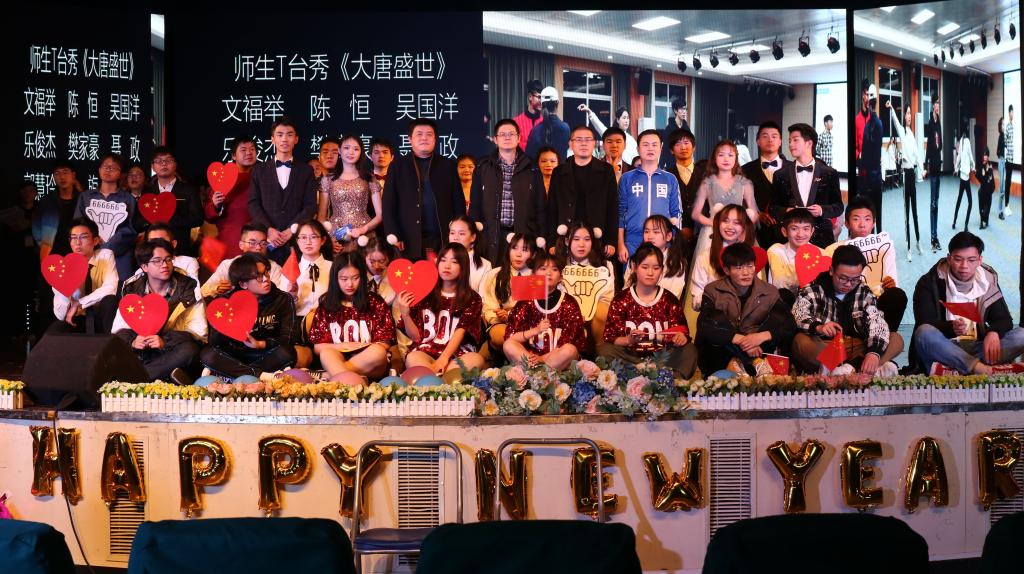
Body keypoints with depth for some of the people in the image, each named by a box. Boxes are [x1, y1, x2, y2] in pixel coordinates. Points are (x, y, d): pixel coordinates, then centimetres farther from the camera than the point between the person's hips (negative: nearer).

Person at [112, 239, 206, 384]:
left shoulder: (188, 289, 0)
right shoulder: (132, 290, 6)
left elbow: (198, 331, -7)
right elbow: (119, 329, 6)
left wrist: (165, 341, -21)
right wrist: (132, 341, -17)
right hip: (141, 354, 1)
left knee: (189, 349, -34)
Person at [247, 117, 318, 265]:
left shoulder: (306, 170, 11)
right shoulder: (260, 170, 13)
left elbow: (311, 206, 4)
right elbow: (253, 203, 6)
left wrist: (291, 230, -8)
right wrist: (268, 229, -9)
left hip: (297, 238, 0)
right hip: (266, 239, 1)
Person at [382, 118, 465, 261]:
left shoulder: (448, 166, 12)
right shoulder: (398, 166, 10)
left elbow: (459, 202, 11)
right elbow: (389, 204, 6)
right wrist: (393, 236, -4)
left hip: (443, 240, 1)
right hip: (410, 241, -1)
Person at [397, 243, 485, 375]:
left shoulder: (472, 299, 10)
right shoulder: (425, 295, 13)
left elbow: (460, 332, -4)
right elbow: (416, 336, 12)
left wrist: (443, 358, -20)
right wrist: (405, 314, -7)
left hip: (458, 355, 0)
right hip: (426, 353, 0)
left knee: (476, 359, -34)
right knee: (412, 359, -34)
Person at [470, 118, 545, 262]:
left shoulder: (530, 169, 9)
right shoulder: (483, 168, 9)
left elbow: (540, 206, 9)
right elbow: (475, 205, 9)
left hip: (524, 234, 0)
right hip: (492, 235, 0)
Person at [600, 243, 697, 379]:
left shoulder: (670, 300, 6)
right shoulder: (621, 299, 2)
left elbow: (682, 332, 5)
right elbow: (610, 338, -3)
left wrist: (681, 337, -19)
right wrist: (628, 340, -23)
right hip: (630, 355, 0)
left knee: (689, 351, -24)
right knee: (604, 350, -28)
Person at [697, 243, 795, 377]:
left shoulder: (769, 293, 3)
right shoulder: (713, 292, -2)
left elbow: (789, 325, -8)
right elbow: (704, 326, -18)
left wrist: (761, 336, -26)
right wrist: (740, 339, -28)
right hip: (720, 355, -2)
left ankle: (739, 363, -23)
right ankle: (756, 362, -25)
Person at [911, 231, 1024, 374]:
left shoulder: (987, 281, 8)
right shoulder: (930, 283, -4)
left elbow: (1004, 319, 7)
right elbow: (925, 326, -13)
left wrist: (993, 332, -18)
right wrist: (951, 328, -34)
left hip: (976, 349, 4)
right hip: (943, 350, -4)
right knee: (924, 333, -34)